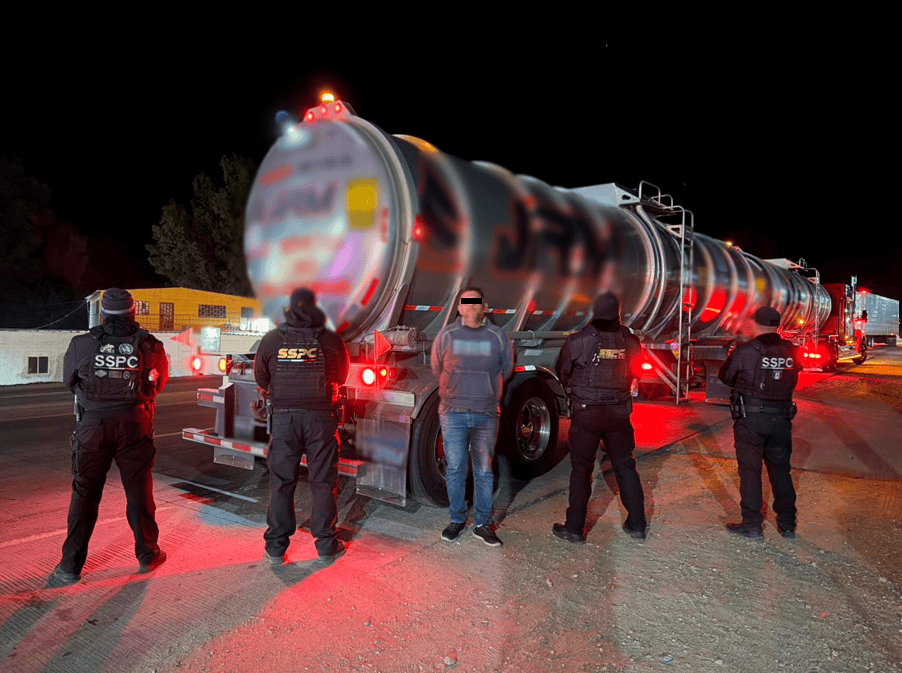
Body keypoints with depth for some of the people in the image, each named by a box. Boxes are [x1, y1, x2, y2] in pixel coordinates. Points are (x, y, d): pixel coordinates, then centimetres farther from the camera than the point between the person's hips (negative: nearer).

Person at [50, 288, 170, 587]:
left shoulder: (82, 344, -6)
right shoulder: (150, 345, -6)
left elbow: (69, 380, 10)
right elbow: (160, 382, 9)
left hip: (92, 425, 0)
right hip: (134, 426, 0)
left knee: (84, 494, 10)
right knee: (139, 491, 11)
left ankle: (71, 565, 17)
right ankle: (147, 554, 24)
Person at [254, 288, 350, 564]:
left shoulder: (272, 339, 0)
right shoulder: (331, 340, -2)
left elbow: (261, 379, 11)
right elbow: (341, 377, 12)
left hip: (284, 417, 1)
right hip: (321, 417, -1)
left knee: (281, 482, 11)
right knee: (323, 481, 9)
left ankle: (275, 548, 18)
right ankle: (326, 546, 17)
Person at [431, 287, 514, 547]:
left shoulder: (499, 337, 3)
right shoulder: (446, 335, 3)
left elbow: (504, 372, 16)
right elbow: (437, 369, 15)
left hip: (486, 415, 0)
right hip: (453, 413, 0)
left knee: (484, 471, 5)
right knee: (455, 469, 4)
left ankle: (483, 524, 17)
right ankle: (457, 520, 21)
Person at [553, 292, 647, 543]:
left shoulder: (577, 341, -11)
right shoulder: (630, 341, -3)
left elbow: (561, 373, 2)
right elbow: (635, 374, 12)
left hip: (586, 414, -2)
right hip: (619, 414, 3)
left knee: (581, 469, 6)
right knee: (625, 466, 15)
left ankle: (574, 528, 13)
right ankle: (636, 524, 24)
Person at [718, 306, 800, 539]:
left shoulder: (744, 351, -12)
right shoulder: (791, 352, 1)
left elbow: (725, 376, 1)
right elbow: (793, 382, 12)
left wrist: (730, 358, 20)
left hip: (750, 418, -4)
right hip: (781, 417, 4)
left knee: (750, 469, 3)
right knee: (780, 469, 15)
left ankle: (752, 524, 7)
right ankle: (788, 524, 23)